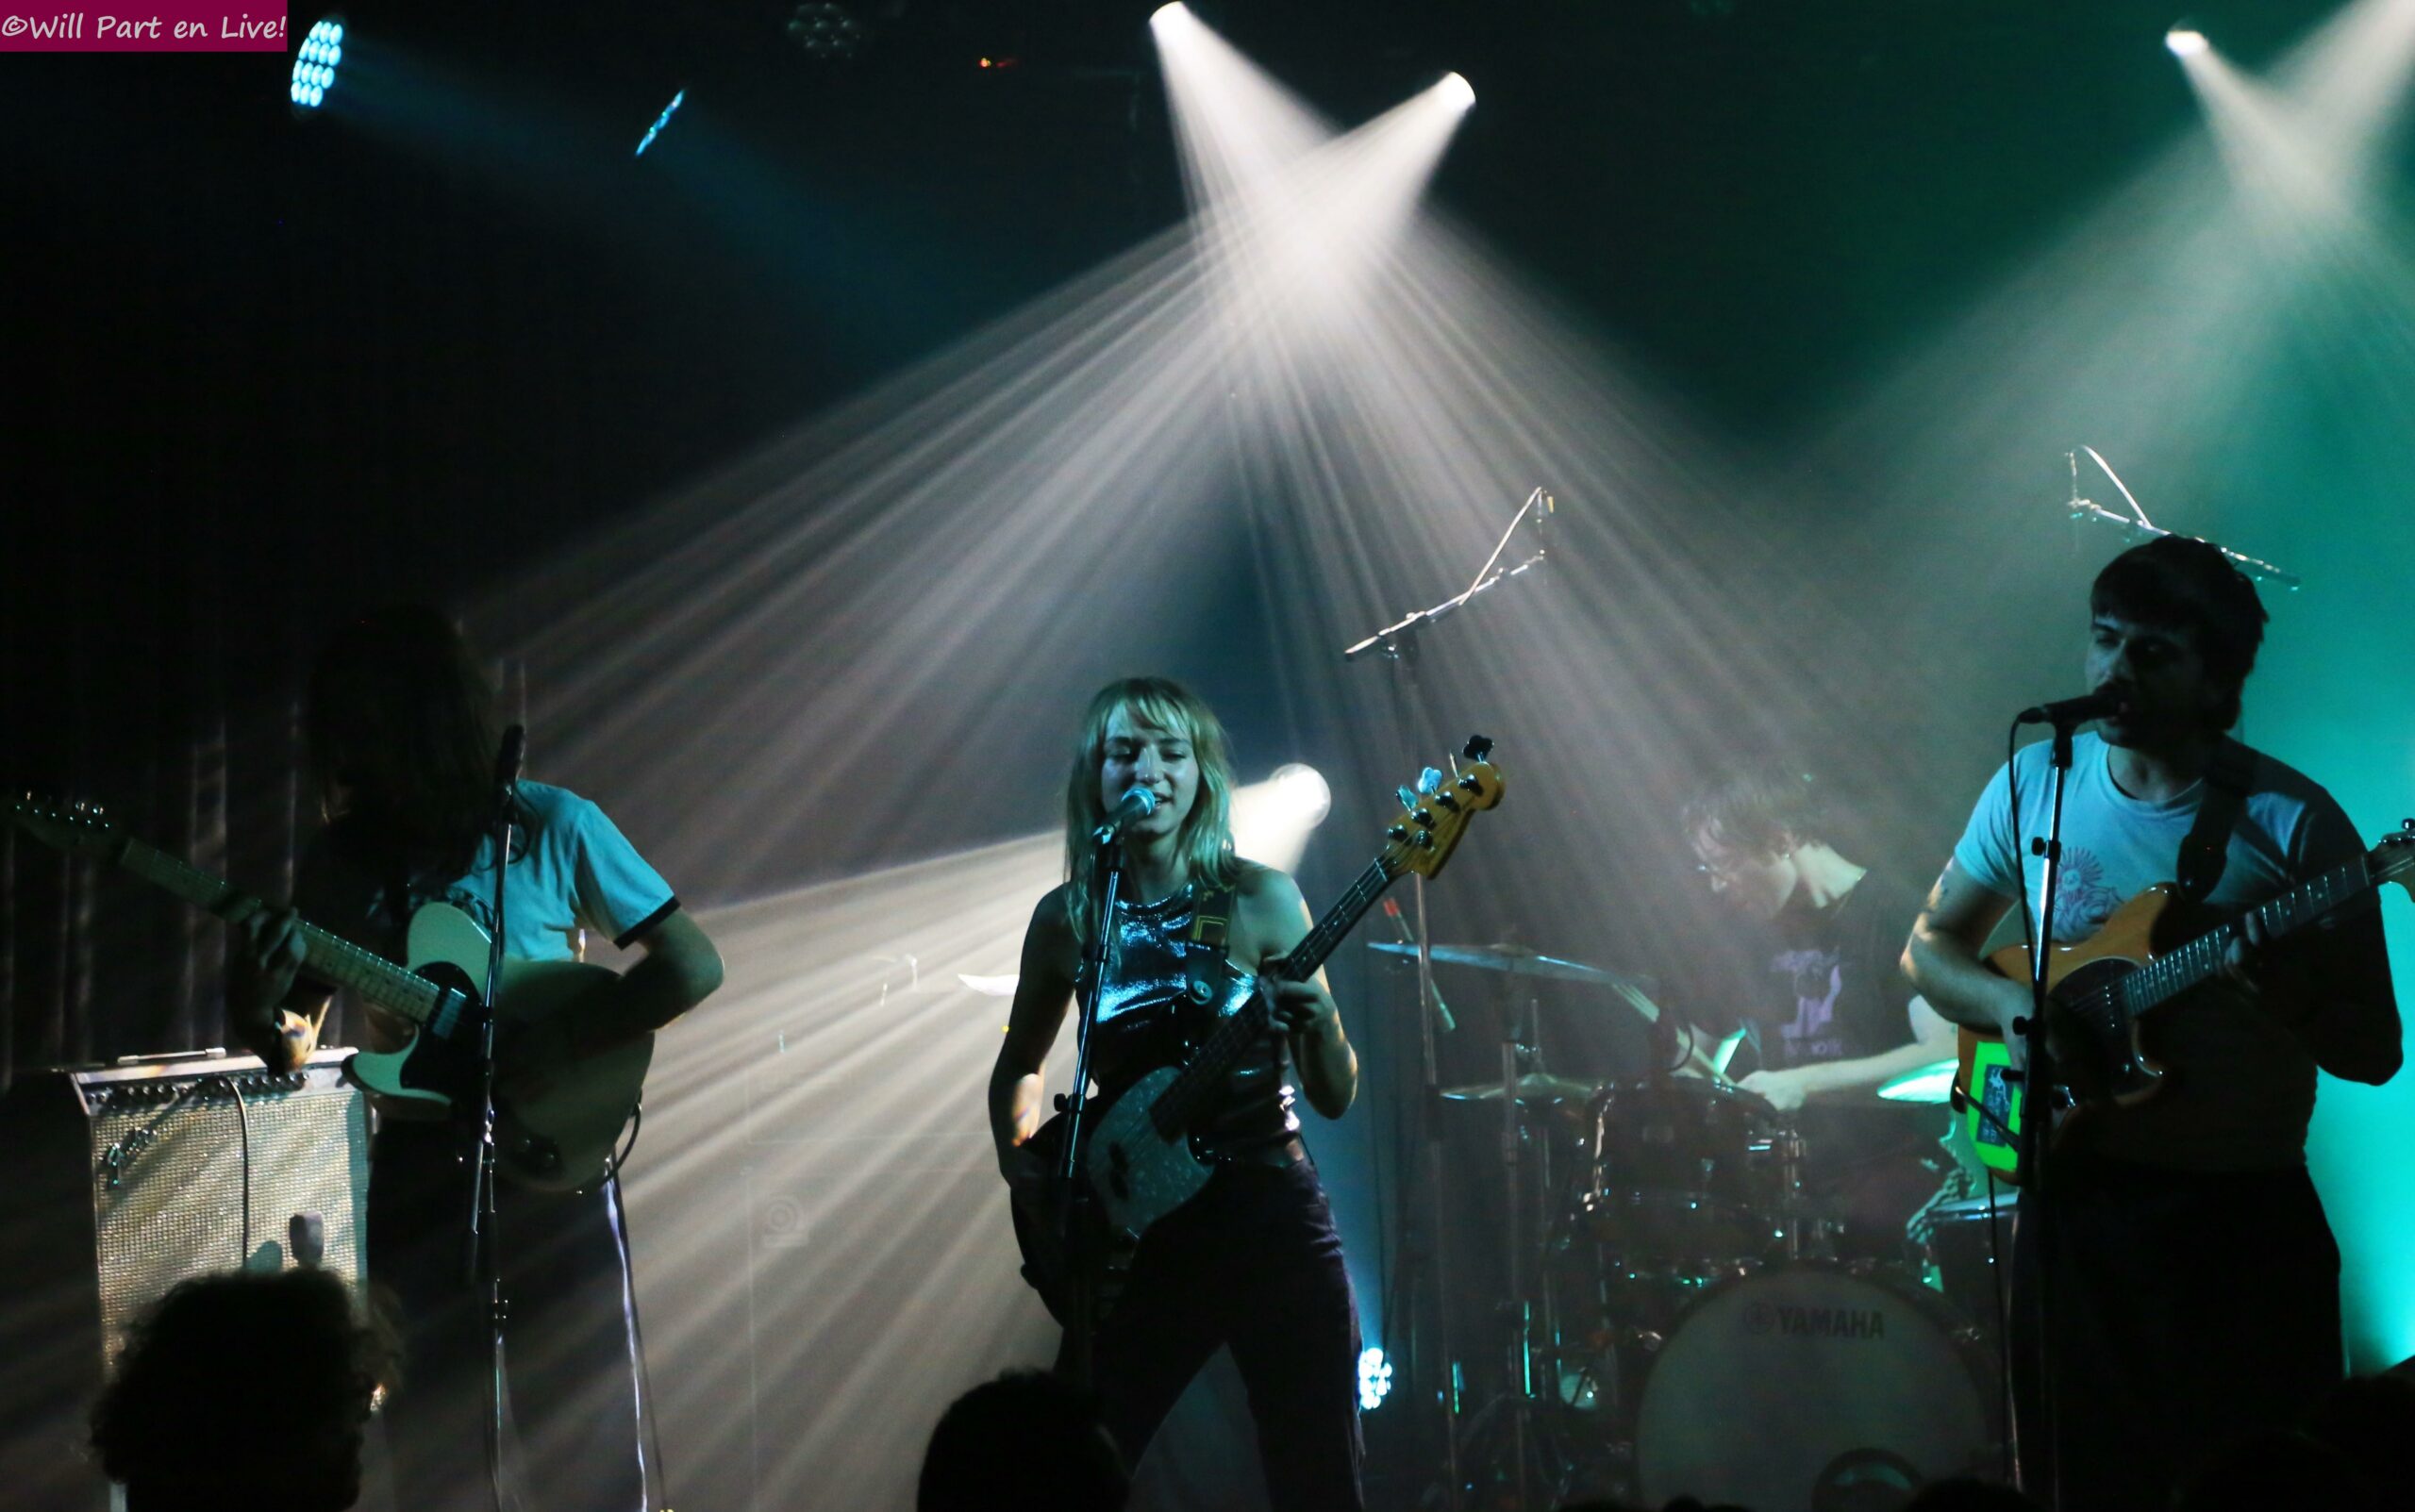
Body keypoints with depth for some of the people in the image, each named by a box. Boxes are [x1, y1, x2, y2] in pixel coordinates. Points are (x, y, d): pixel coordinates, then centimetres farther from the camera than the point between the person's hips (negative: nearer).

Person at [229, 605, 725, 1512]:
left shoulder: (553, 827, -4)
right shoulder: (341, 857, 5)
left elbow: (693, 966, -4)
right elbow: (293, 1047, 8)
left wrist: (552, 1043, -16)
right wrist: (256, 1006, -15)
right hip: (414, 1172, 3)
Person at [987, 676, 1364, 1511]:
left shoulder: (1259, 900, -3)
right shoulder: (1067, 918, 3)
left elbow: (1335, 1096, -1)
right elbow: (1019, 1066, 19)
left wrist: (1319, 1023, -22)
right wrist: (1020, 1155, 0)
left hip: (1272, 1221, -2)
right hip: (1139, 1233, 2)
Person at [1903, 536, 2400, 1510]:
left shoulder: (2290, 821, -8)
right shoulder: (2035, 783, 4)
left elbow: (2376, 1053, -5)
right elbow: (1930, 944, 13)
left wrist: (2290, 999, -26)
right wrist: (2010, 1002, -7)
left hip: (2246, 1219, -3)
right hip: (2077, 1199, 3)